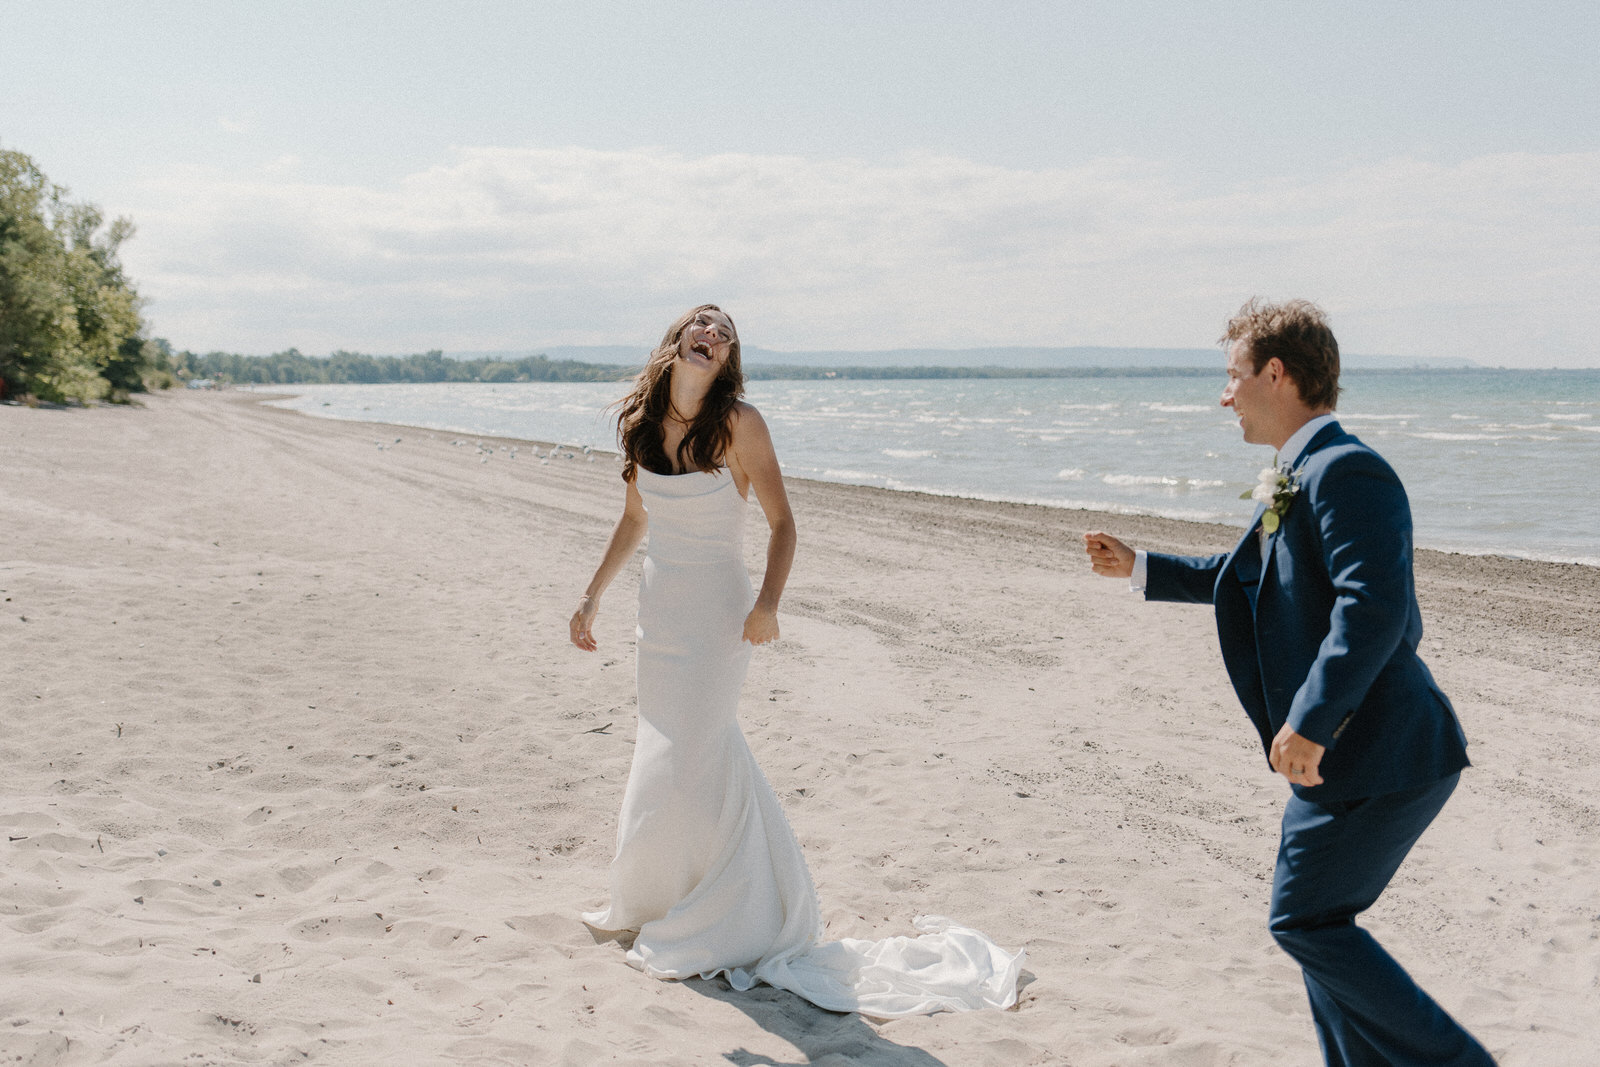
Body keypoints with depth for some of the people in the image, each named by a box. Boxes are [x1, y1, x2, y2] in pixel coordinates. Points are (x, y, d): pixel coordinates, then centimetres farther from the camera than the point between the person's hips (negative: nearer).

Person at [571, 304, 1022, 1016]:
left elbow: (782, 522, -9)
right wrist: (591, 596, 16)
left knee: (680, 768, -2)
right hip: (659, 608, 5)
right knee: (705, 753, 18)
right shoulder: (641, 423, 3)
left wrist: (767, 603, -22)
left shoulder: (738, 424, -13)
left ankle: (707, 932, 16)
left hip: (716, 611, -5)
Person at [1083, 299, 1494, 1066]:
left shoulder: (1344, 470, -19)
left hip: (1378, 755, -10)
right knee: (1315, 920, 17)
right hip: (1353, 748, 10)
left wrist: (1309, 722, -32)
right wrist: (1137, 568, 30)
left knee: (1305, 921, 0)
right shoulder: (1300, 476, 15)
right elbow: (1249, 577, 30)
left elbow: (1373, 603, -30)